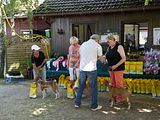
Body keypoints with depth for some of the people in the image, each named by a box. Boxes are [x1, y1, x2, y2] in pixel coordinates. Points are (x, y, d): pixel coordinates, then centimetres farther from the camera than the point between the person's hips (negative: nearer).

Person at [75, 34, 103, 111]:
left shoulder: (83, 44, 12)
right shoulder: (98, 46, -1)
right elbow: (100, 58, 9)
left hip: (82, 68, 5)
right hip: (92, 69, -4)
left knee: (81, 86, 18)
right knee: (94, 87, 7)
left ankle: (77, 103, 23)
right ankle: (94, 106, 13)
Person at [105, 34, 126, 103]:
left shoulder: (119, 47, -9)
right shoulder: (109, 48, 11)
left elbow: (124, 58, -14)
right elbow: (106, 56, 16)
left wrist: (116, 65, -19)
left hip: (118, 68, -6)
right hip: (111, 68, 6)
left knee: (118, 84, -2)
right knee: (112, 84, 7)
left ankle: (120, 98, 7)